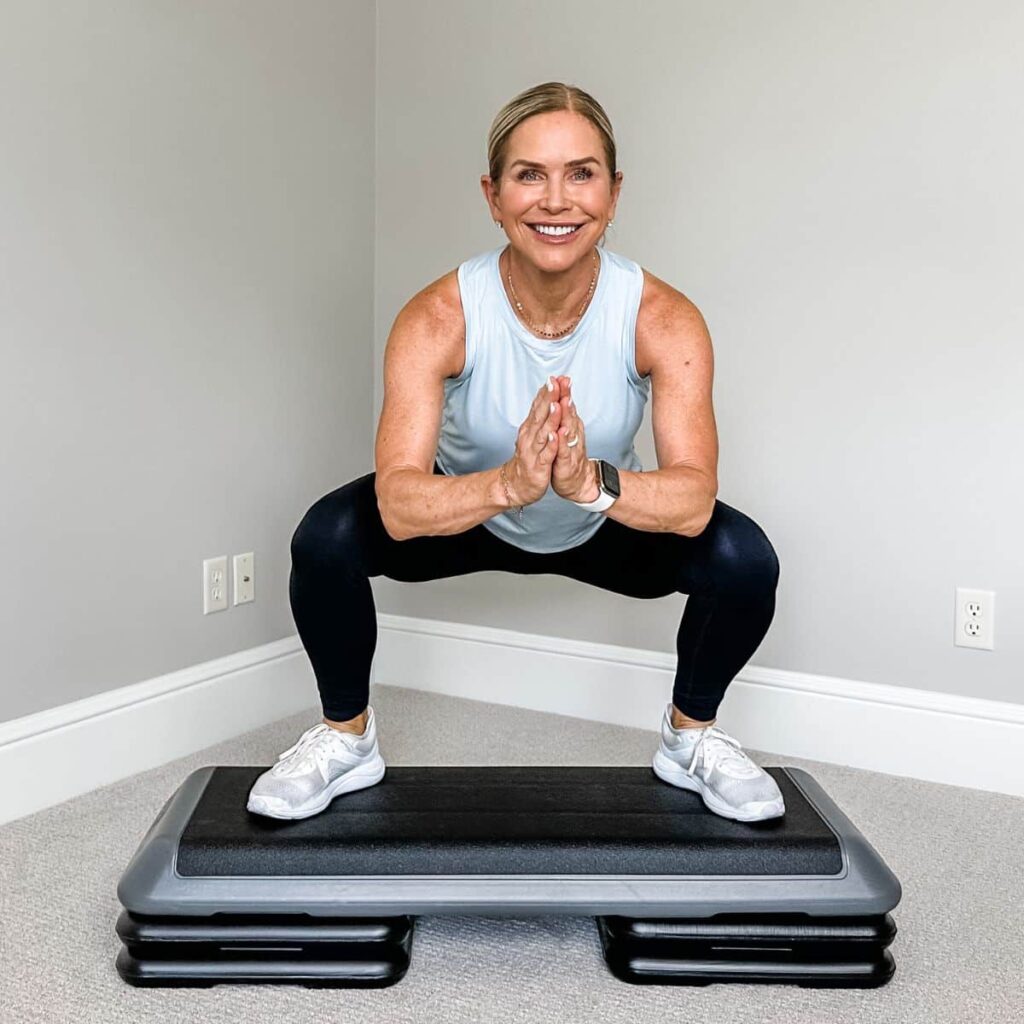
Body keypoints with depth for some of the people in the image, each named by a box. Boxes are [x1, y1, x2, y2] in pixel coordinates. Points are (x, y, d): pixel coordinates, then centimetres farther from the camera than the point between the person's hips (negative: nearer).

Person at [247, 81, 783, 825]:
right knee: (326, 539, -25)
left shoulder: (664, 319, -29)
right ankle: (346, 738, 2)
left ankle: (693, 735, 6)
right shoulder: (438, 317, -31)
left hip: (608, 527, 1)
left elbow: (695, 498, -38)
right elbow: (398, 504, -39)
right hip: (471, 511, 0)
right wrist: (508, 484, -58)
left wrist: (592, 482, -58)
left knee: (743, 559, -24)